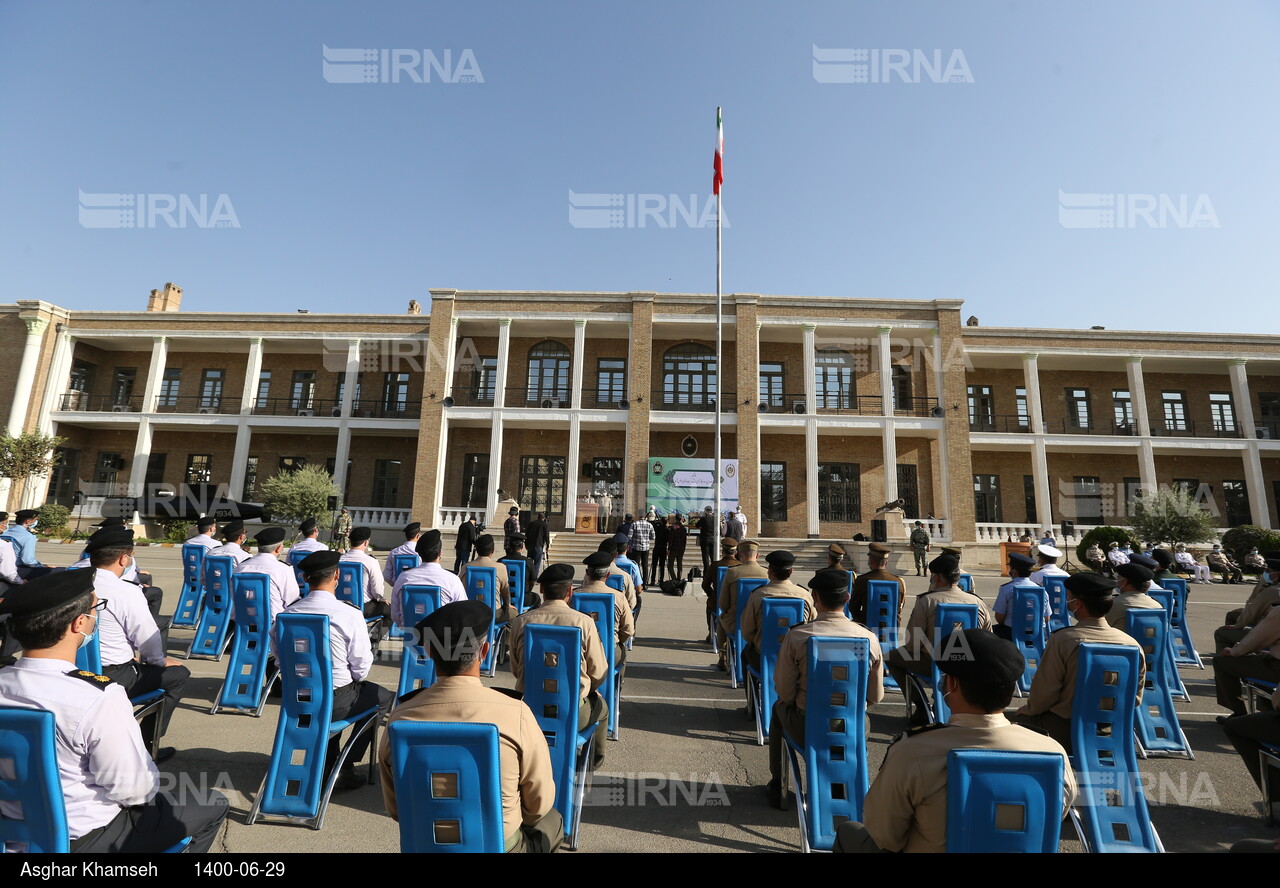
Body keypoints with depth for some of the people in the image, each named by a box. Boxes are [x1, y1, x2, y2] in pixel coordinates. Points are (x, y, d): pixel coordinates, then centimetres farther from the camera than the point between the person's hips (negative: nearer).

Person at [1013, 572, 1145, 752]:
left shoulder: (1063, 639, -21)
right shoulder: (1133, 645, -7)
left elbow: (1044, 692, -15)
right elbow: (1135, 699, 5)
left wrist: (1029, 709, 5)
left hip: (1066, 733, -6)